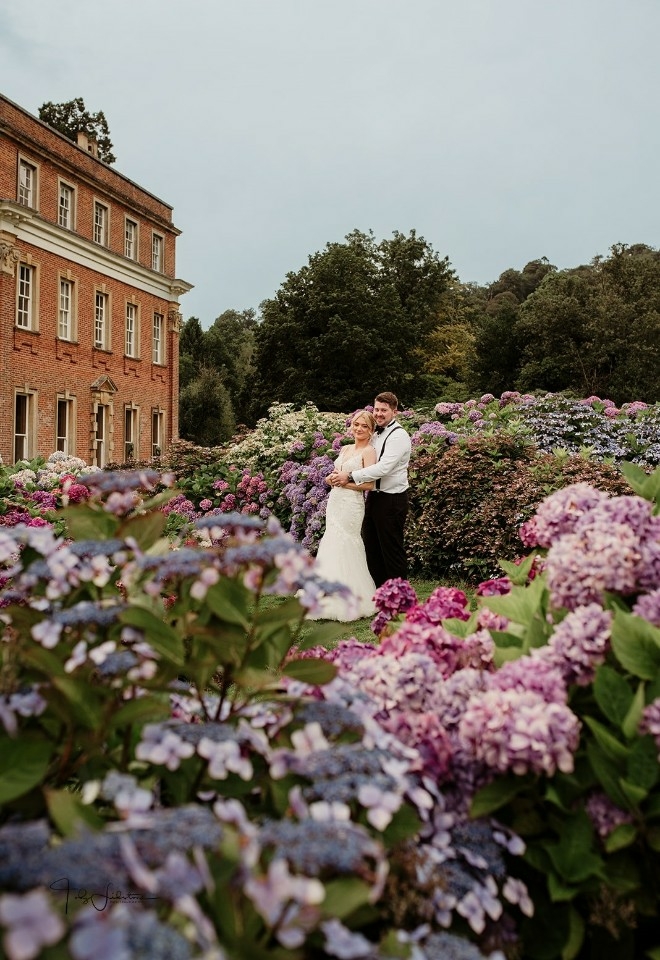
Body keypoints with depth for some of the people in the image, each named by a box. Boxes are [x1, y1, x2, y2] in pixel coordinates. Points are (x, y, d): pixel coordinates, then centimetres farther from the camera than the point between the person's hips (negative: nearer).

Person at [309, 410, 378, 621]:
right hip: (335, 501, 8)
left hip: (351, 504, -8)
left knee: (344, 548, -8)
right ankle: (334, 600, 15)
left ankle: (350, 603, 1)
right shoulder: (345, 449, 16)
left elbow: (369, 484, -14)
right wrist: (332, 478, 1)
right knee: (332, 547, 7)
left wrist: (344, 483, -11)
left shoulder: (369, 451, -6)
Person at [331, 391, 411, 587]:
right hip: (374, 497, 9)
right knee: (371, 549, 15)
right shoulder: (376, 435, 13)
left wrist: (350, 476, -21)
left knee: (392, 551, 0)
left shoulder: (398, 435, -14)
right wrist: (342, 474, -1)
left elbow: (383, 468, -23)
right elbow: (366, 465, 16)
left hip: (392, 500, -9)